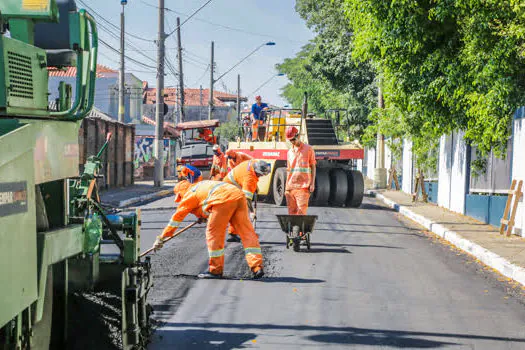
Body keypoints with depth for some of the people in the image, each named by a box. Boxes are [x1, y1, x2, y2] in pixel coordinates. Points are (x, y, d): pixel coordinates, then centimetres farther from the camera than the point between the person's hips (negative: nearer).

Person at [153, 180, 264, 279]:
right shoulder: (202, 185, 36)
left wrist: (161, 238, 26)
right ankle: (257, 267, -1)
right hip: (239, 195, 7)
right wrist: (205, 215, 64)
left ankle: (215, 270, 12)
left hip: (224, 199, -7)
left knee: (213, 232, 6)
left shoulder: (189, 195, 16)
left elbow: (176, 217, 20)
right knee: (247, 232, 5)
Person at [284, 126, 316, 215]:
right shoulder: (290, 152, 17)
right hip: (290, 187, 5)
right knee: (291, 212, 3)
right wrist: (286, 187, 15)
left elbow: (313, 167, 3)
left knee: (301, 211, -13)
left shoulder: (308, 149, 4)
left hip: (303, 187, -5)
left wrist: (312, 184, -5)